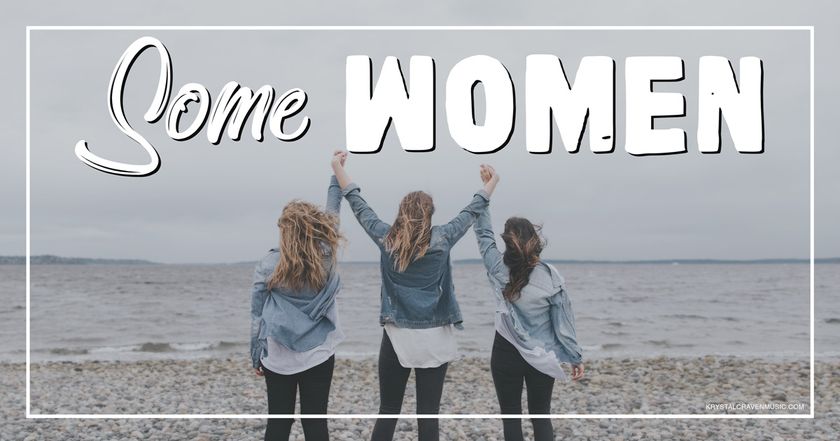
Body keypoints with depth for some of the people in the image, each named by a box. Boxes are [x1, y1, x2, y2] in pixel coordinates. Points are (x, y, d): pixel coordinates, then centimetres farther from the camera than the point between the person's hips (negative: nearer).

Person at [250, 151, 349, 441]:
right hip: (319, 356, 0)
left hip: (278, 359, 0)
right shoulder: (326, 257, -7)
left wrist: (256, 357, 7)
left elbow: (257, 317, -4)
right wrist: (337, 174, 19)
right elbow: (332, 215, 8)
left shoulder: (268, 267, -9)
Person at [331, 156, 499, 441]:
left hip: (396, 336, 1)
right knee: (428, 414, 2)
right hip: (434, 338, -1)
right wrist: (489, 185, 29)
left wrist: (339, 168, 26)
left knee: (387, 411, 9)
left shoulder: (385, 238, -2)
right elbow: (470, 213, 11)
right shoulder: (441, 239, -4)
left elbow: (359, 207, 12)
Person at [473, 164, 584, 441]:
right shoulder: (551, 277, -14)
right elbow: (564, 323, -8)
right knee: (541, 417, 13)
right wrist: (575, 358, 5)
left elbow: (483, 232, 1)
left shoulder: (498, 270, -12)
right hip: (542, 358, 0)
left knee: (511, 418, 9)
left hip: (506, 354, 0)